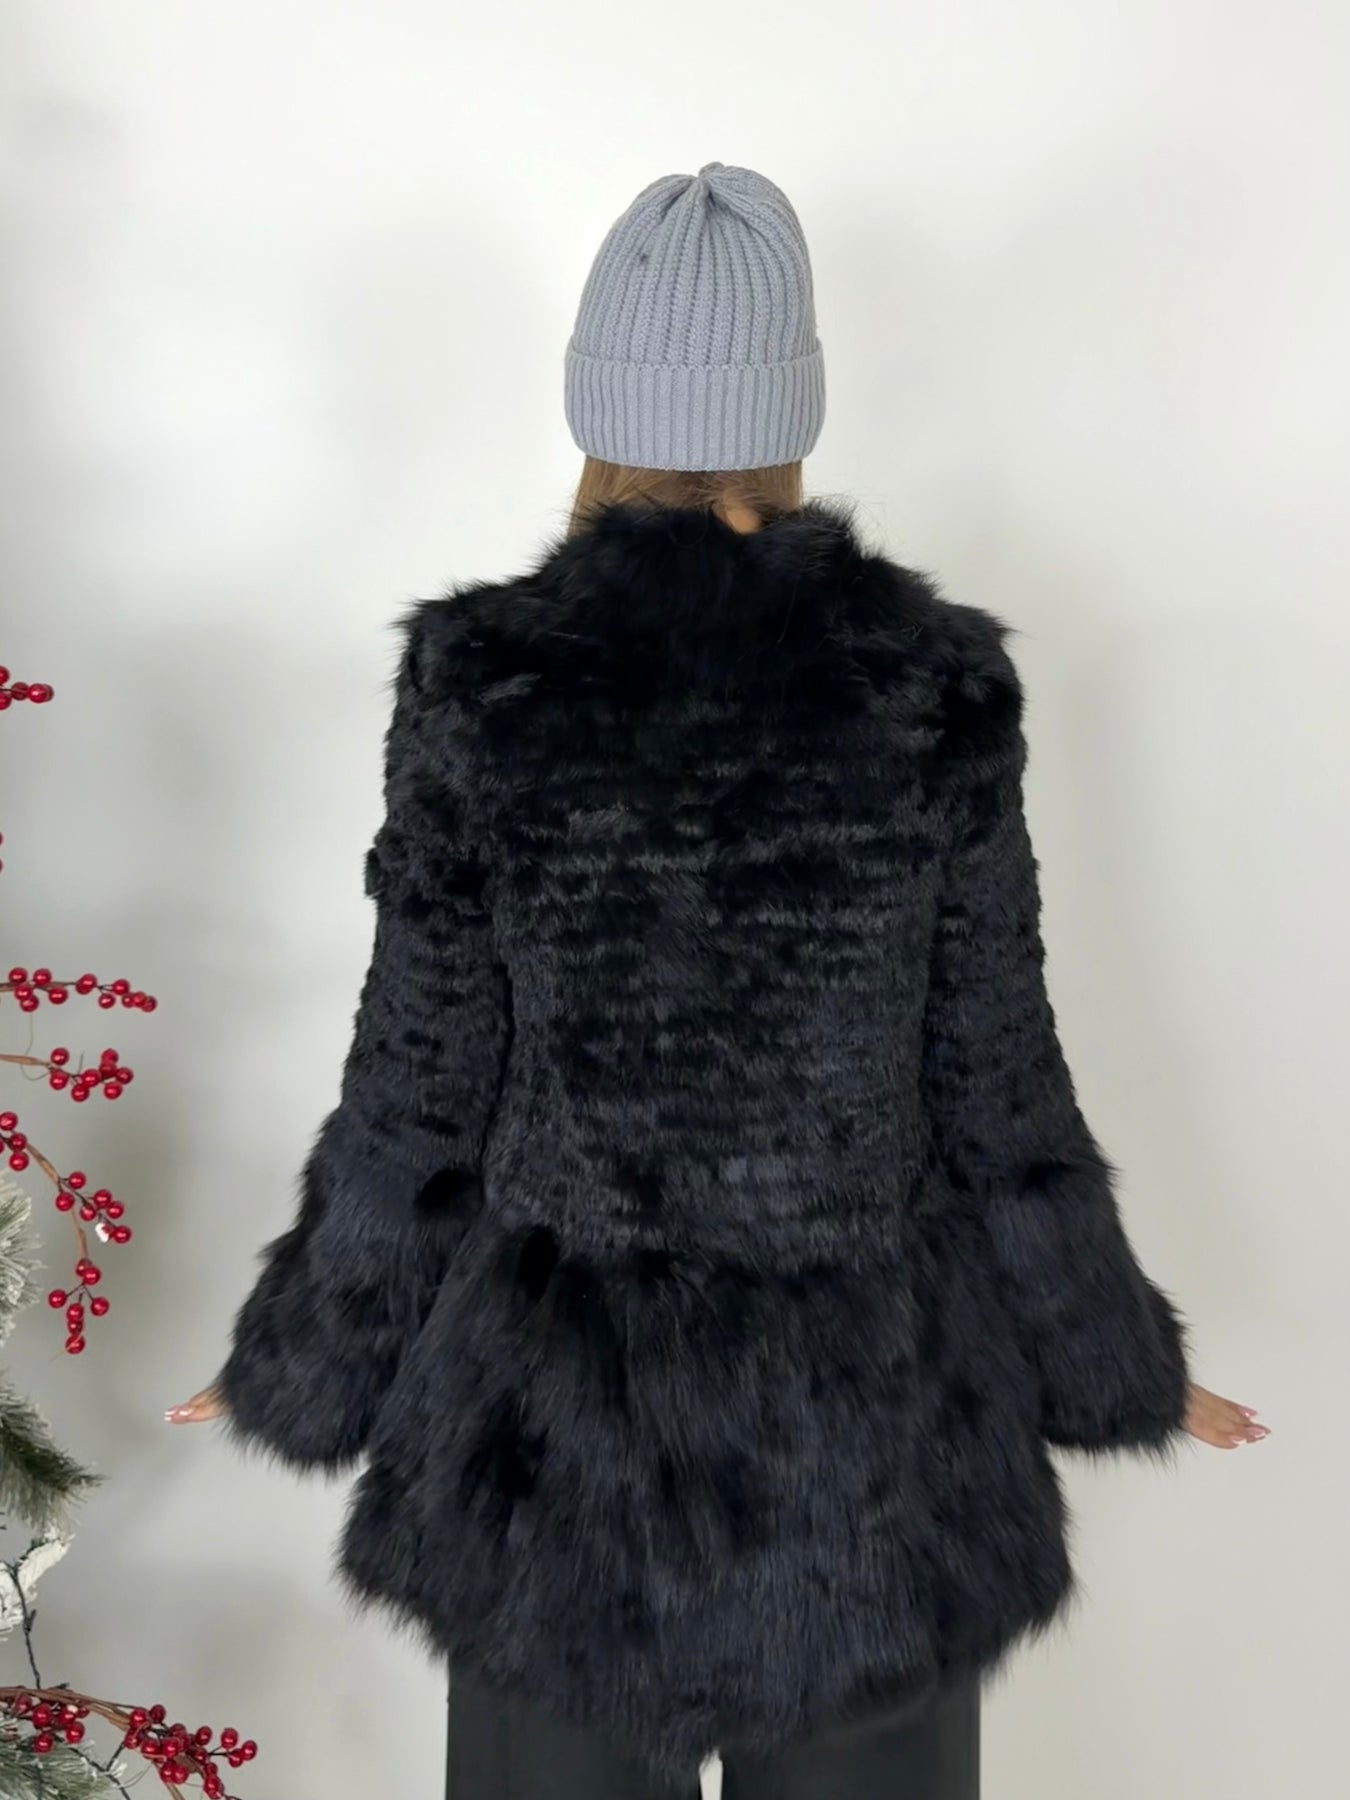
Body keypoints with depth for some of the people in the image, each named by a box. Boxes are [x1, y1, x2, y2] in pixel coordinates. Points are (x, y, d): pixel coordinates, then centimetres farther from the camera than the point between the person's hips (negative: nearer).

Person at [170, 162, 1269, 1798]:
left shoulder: (477, 683, -12)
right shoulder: (937, 689, -11)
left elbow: (417, 1083, -7)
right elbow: (1000, 1088, -6)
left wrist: (307, 1373, 9)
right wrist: (1123, 1376, 10)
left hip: (558, 1406, 0)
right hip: (869, 1411, 1)